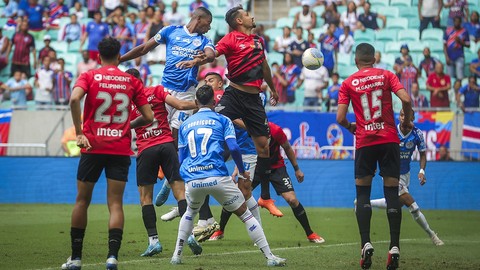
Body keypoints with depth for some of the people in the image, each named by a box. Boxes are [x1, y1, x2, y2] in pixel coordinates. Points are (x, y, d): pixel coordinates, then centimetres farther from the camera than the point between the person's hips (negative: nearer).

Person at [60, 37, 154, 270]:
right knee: (115, 203, 1)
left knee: (82, 200, 11)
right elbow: (148, 117, 6)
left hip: (93, 146, -1)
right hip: (121, 148, 1)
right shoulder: (132, 81, 6)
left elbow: (74, 99, -19)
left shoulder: (89, 76, 1)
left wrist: (79, 133, -14)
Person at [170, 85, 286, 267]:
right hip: (217, 177, -3)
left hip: (192, 181, 3)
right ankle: (270, 257, 0)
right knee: (245, 214, 5)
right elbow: (233, 148, -4)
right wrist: (242, 171, 11)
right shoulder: (222, 120, 9)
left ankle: (177, 255, 24)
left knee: (190, 212, 32)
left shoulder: (185, 125, 19)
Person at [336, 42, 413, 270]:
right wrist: (407, 121, 8)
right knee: (392, 193, 3)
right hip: (389, 139, 0)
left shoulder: (348, 83, 3)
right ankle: (394, 247, -5)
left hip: (365, 142, 0)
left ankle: (366, 244, -5)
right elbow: (406, 99, -10)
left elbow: (340, 118, -4)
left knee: (363, 193, 9)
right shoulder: (386, 76, 4)